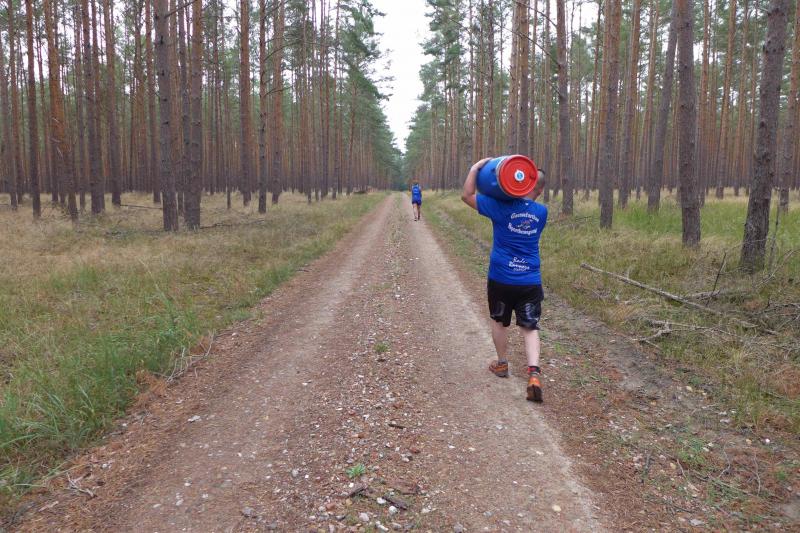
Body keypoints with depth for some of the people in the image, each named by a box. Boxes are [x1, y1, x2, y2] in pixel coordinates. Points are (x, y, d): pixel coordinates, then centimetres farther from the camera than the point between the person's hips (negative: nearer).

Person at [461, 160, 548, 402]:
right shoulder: (542, 212, 2)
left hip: (501, 278, -2)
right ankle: (534, 374, -13)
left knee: (499, 321, 20)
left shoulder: (503, 206, -10)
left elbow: (467, 195, -4)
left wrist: (475, 169, 3)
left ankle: (502, 364, 35)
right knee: (530, 327, 6)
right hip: (530, 281, 2)